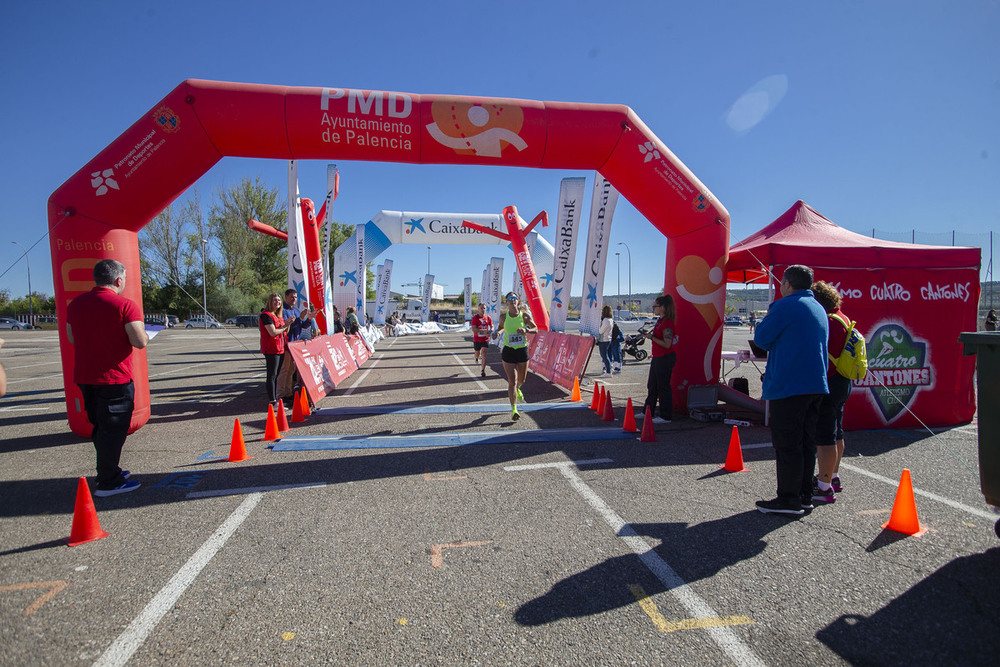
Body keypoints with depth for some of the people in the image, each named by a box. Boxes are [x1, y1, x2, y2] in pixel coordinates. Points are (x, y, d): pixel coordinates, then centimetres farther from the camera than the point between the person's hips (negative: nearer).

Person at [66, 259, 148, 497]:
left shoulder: (76, 303, 8)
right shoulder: (124, 305, -15)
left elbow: (71, 338, 17)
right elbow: (140, 342, -20)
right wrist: (143, 333, 1)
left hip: (84, 377, 7)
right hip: (115, 379, -7)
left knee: (101, 426, 19)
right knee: (113, 429, 1)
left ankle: (108, 471, 32)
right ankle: (108, 483, 6)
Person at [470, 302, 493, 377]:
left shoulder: (488, 317, 0)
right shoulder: (475, 318, -10)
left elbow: (492, 327, 12)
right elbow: (473, 329, -18)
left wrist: (489, 331, -11)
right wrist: (484, 330, -26)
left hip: (485, 339, 1)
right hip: (477, 339, -1)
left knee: (483, 354, -11)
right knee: (477, 354, 15)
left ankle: (483, 370, -9)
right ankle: (477, 357, 53)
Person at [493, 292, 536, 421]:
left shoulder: (525, 315, -5)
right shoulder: (503, 316, -2)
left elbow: (535, 329, 1)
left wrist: (526, 330, -18)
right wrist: (498, 332, -5)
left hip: (522, 351, 1)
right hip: (508, 351, -1)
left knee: (521, 380, 17)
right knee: (512, 381, -8)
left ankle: (517, 390, 54)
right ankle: (514, 410, -1)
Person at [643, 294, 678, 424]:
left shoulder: (668, 323, -19)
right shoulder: (660, 321, 12)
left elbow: (667, 344, -24)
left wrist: (652, 337, -20)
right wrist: (650, 334, 11)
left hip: (665, 359, -11)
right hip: (657, 357, 11)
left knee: (663, 387, -3)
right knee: (652, 385, 17)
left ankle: (666, 416, 6)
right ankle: (648, 412, 29)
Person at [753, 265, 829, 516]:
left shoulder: (785, 306, -11)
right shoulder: (819, 309, 17)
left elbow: (761, 338, -8)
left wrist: (767, 317, 8)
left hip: (789, 385, -9)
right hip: (816, 385, 9)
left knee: (786, 444, -3)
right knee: (806, 441, 13)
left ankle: (789, 500, 1)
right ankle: (804, 496, 20)